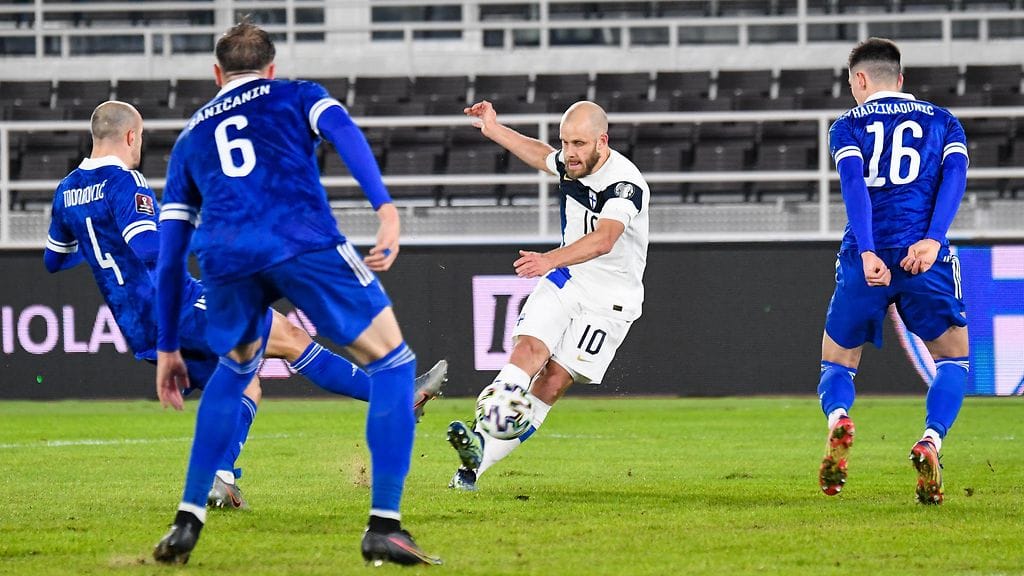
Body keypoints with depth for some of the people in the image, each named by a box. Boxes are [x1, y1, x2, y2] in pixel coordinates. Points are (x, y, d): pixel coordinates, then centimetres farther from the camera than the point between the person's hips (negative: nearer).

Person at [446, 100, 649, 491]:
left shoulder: (626, 185, -26)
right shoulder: (569, 164, -2)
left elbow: (604, 239, -44)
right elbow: (540, 154, 26)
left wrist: (550, 260, -58)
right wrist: (494, 129, 30)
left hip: (609, 297, -6)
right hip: (566, 278, 6)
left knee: (553, 382, -12)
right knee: (529, 348, -19)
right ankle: (482, 436, -34)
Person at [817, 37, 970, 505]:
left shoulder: (849, 126, 11)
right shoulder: (943, 121, 18)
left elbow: (854, 184, -6)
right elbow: (954, 176, 0)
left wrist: (867, 252, -17)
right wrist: (932, 240, -13)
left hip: (865, 260, 0)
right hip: (924, 256, 0)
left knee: (837, 362, 15)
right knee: (953, 358, 15)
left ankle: (837, 419, -19)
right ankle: (930, 442, -13)